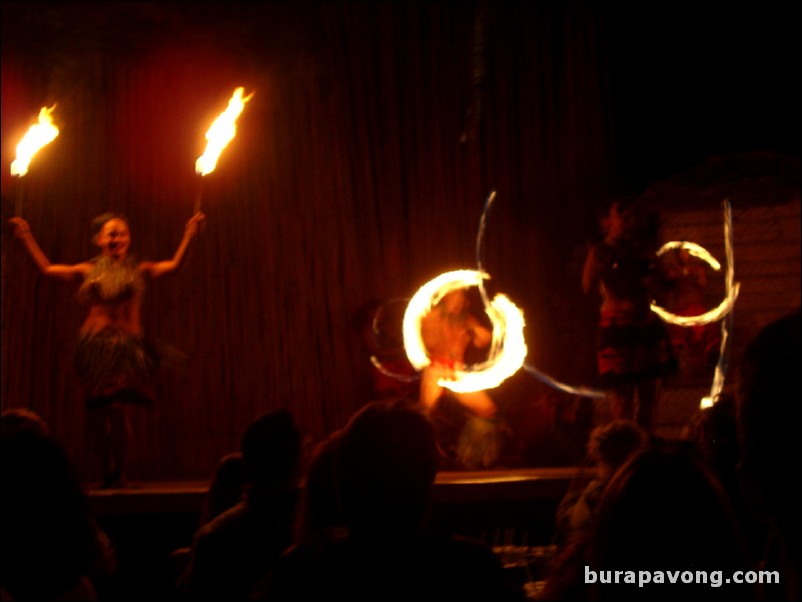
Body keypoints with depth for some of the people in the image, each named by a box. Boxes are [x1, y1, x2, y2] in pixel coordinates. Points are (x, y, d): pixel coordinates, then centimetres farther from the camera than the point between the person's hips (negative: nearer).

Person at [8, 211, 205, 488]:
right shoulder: (88, 271, 10)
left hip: (127, 345, -2)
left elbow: (174, 265, 0)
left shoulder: (139, 270, 8)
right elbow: (47, 268, 11)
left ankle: (118, 472, -2)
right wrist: (27, 238, 9)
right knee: (98, 412, -1)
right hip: (95, 346, 2)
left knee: (117, 408, -13)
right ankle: (106, 473, 10)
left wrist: (189, 235, -8)